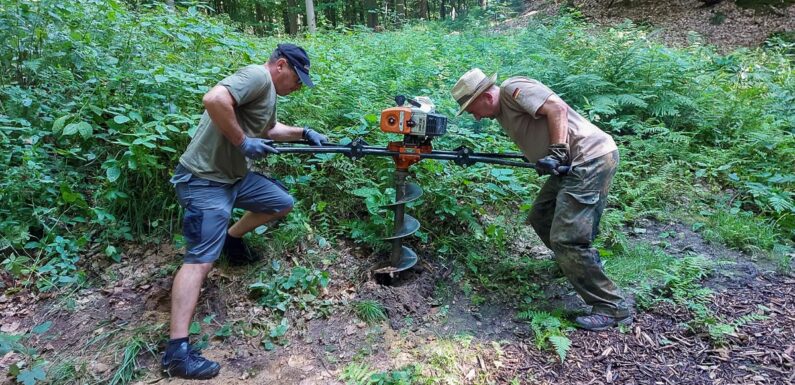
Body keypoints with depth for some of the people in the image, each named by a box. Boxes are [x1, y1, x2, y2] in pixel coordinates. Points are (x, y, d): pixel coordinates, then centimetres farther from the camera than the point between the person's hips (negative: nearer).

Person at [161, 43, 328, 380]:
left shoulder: (269, 92, 15)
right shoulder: (257, 76, -16)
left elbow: (269, 128, 34)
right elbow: (214, 99, -33)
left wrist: (304, 133, 26)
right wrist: (242, 141, -24)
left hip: (235, 175, 10)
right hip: (205, 180, -10)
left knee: (282, 204, 20)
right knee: (201, 260, -15)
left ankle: (232, 239, 35)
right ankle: (177, 351, -13)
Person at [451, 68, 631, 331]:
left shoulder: (512, 88, -9)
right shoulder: (502, 113, 18)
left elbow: (557, 108, -18)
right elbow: (533, 143, 15)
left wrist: (556, 153, -21)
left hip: (592, 158, -10)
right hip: (573, 163, 10)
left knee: (565, 238, -12)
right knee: (541, 218, 20)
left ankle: (611, 308, 0)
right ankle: (586, 260, 41)